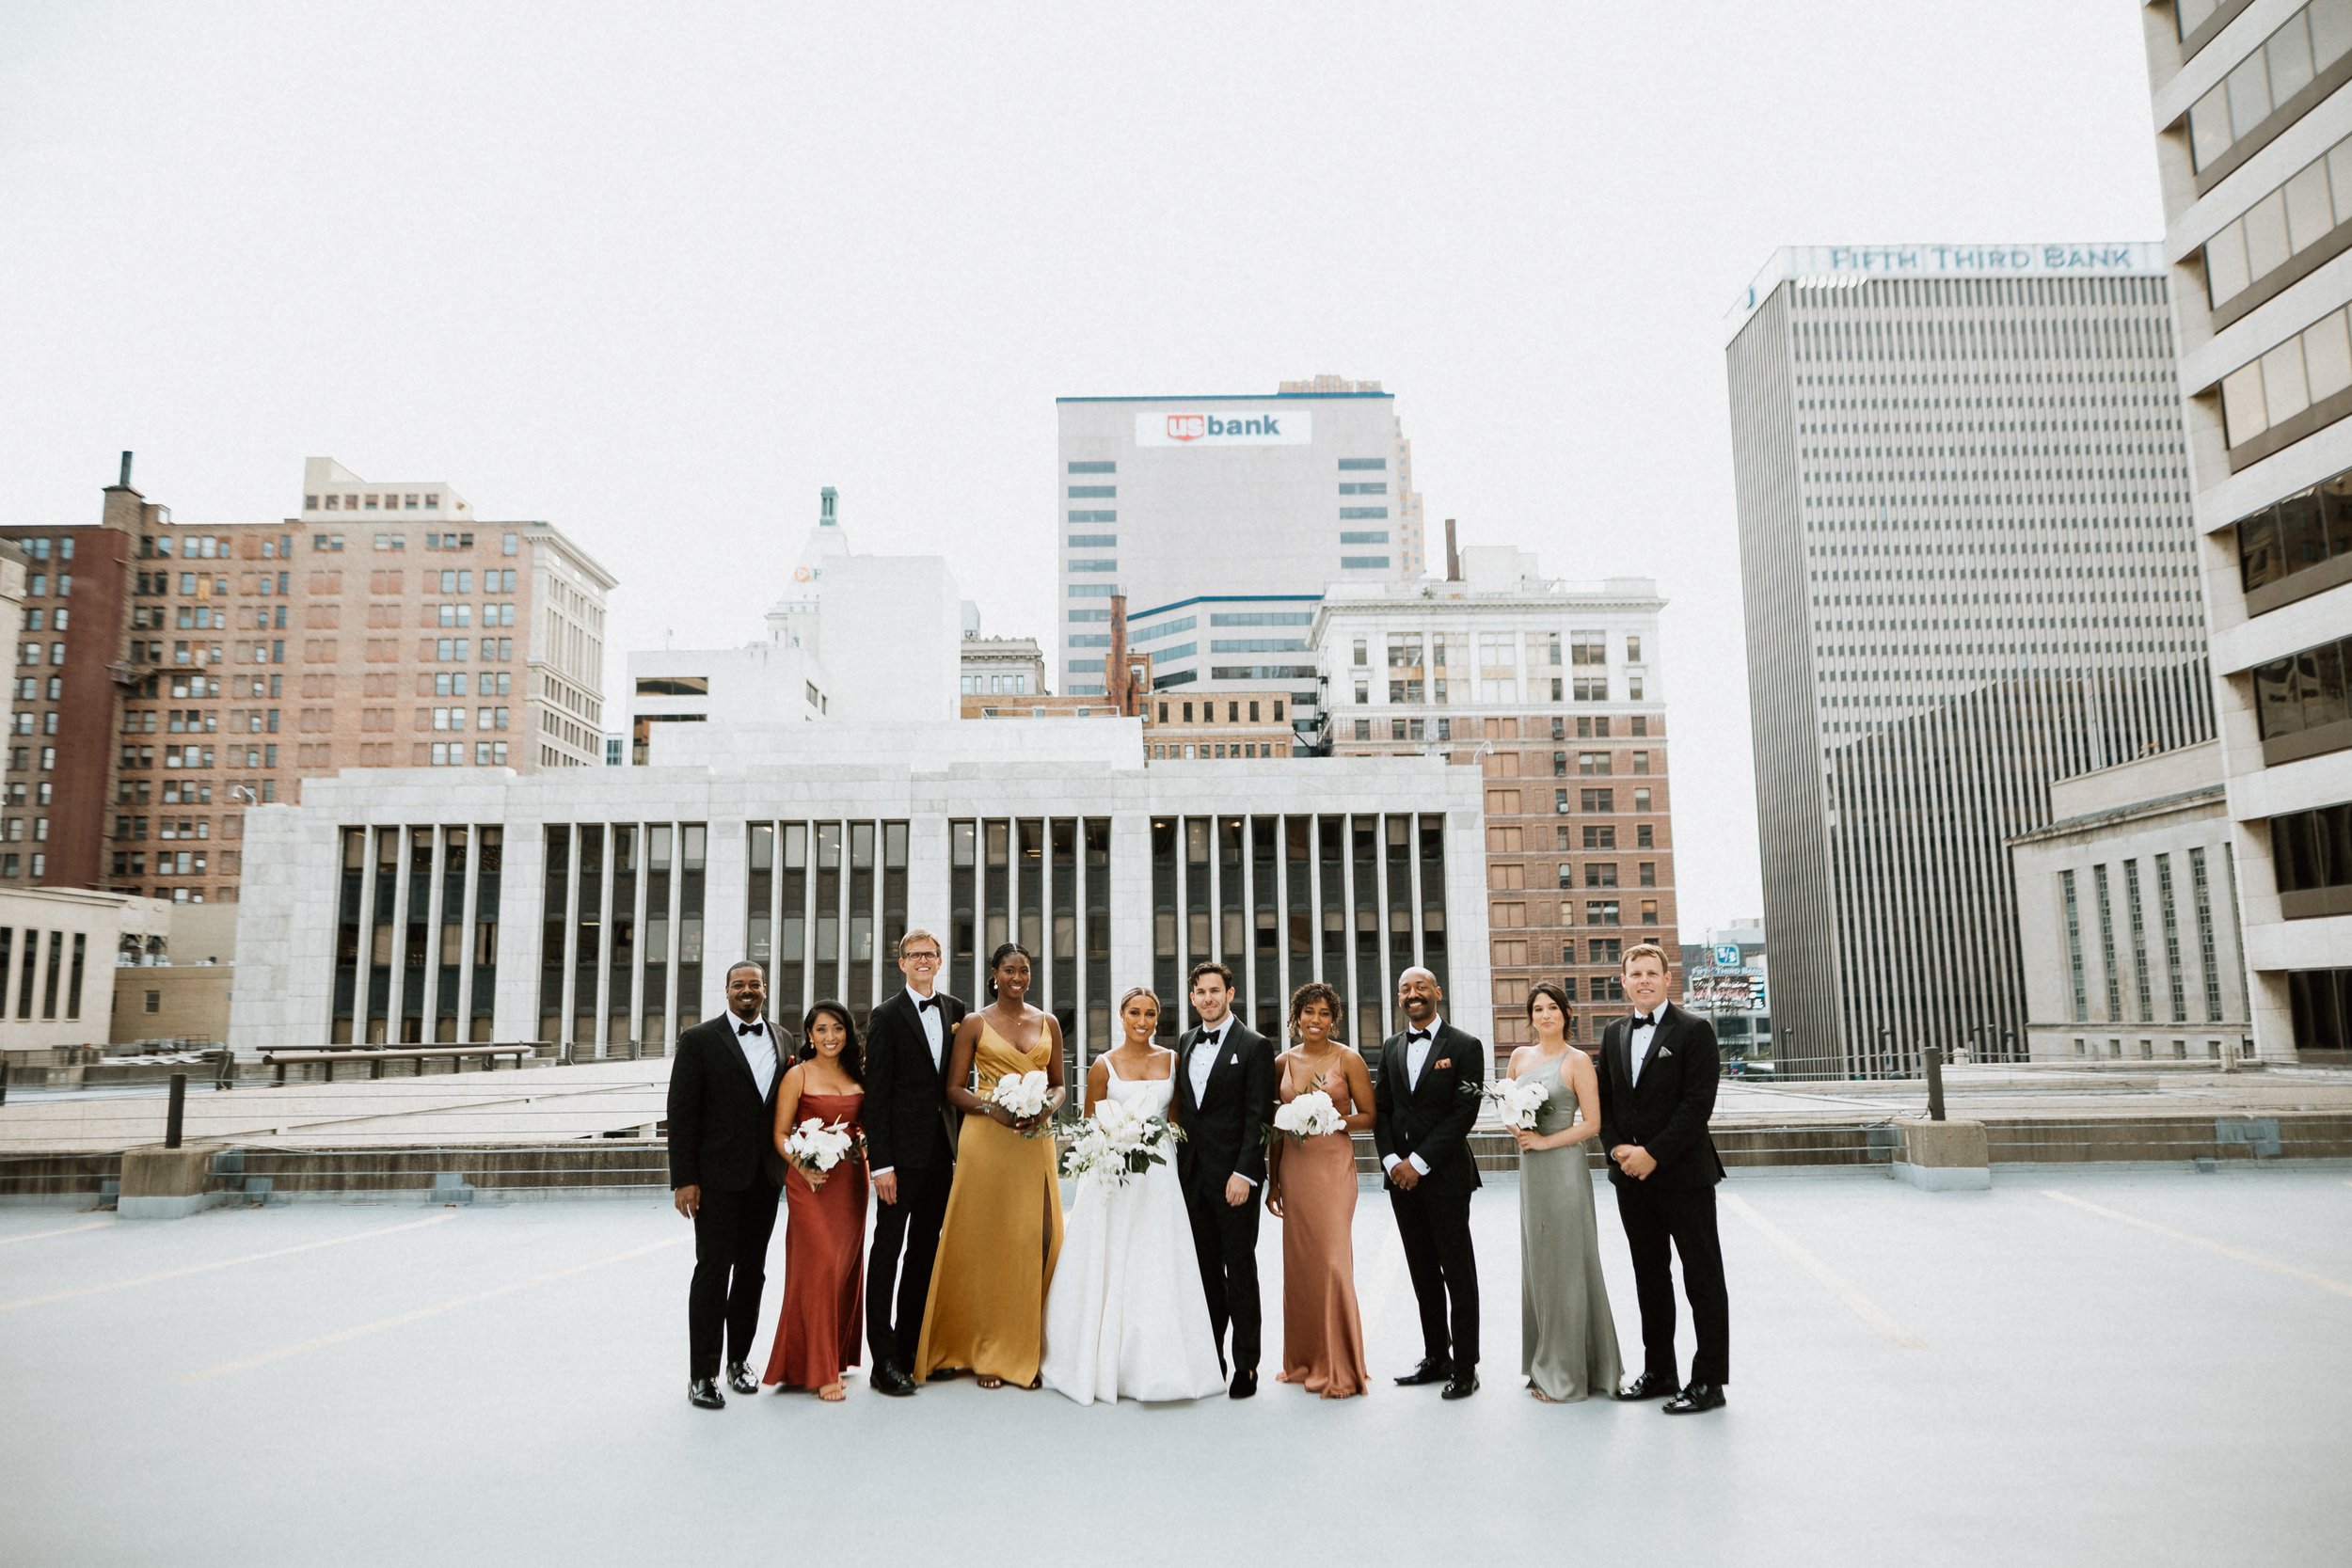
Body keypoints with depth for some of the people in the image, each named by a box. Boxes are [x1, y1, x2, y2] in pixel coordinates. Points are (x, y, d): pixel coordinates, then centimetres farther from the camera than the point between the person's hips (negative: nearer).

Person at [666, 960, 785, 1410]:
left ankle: (739, 1360, 25)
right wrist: (683, 1180, -12)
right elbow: (681, 1113, -7)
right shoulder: (699, 1040, -4)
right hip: (718, 1177, -4)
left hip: (766, 1175, 4)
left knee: (752, 1271, 12)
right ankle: (702, 1374, 8)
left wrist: (790, 1165, 4)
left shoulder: (783, 1040, 8)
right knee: (713, 1269, -2)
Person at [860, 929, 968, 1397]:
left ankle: (910, 1348, 23)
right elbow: (875, 1093, -8)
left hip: (942, 1152, 5)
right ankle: (884, 1361, 5)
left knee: (924, 1253, 13)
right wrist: (881, 1162, -13)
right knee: (887, 1253, 0)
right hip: (902, 1152, -5)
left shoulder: (957, 1011, 10)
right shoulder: (886, 1017, -5)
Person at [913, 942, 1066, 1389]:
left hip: (1035, 1140, 2)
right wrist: (994, 1108, -15)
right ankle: (986, 1353, 10)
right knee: (985, 1241, 0)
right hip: (986, 1140, -2)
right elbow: (954, 1089, 1)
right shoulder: (974, 1024, 3)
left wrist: (1046, 1108, -6)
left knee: (1036, 1240, -2)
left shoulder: (1048, 1024, 11)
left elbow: (1058, 1084, 15)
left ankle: (1026, 1351, 9)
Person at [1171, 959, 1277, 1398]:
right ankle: (1209, 1359, 19)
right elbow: (1183, 1109, 15)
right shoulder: (1187, 1043, 13)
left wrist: (1243, 1173, -16)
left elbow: (1258, 1116, -11)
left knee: (1241, 1272, 1)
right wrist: (1180, 1165, 8)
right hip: (1193, 1175, 6)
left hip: (1234, 1177, -5)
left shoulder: (1255, 1046, -6)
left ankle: (1246, 1366, 9)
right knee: (1206, 1271, 11)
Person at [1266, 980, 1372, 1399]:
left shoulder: (1348, 1059, -2)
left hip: (1333, 1165, -4)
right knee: (1298, 1261, 7)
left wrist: (1334, 1118, -17)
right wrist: (1272, 1181, 12)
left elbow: (1369, 1115, 1)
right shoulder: (1282, 1062, 8)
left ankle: (1338, 1367, 4)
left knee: (1332, 1259, -7)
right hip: (1293, 1168, 4)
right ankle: (1304, 1360, 20)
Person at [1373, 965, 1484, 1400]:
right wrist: (1392, 1161, -5)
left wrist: (1418, 1162, -15)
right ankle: (1436, 1358, 22)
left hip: (1445, 1175, -5)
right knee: (1423, 1272, 12)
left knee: (1458, 1273, 1)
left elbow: (1464, 1113, -12)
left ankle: (1465, 1367, 8)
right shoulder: (1391, 1047, 12)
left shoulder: (1465, 1046, -5)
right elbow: (1380, 1109, 11)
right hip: (1401, 1175, 5)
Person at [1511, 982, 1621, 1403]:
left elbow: (1592, 1123, -10)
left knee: (1565, 1264, -2)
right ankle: (1544, 1365, 21)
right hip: (1530, 1168, 6)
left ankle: (1566, 1373, 6)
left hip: (1565, 1166, -6)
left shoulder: (1577, 1061, -7)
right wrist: (1517, 1129, -1)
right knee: (1537, 1262, 11)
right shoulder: (1520, 1057, 10)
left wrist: (1545, 1140, -14)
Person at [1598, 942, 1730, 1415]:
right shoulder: (1615, 1034, 12)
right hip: (1632, 1177, 6)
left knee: (1703, 1280, 1)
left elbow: (1698, 1102, -14)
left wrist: (1654, 1155, -16)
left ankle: (1709, 1381, 9)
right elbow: (1604, 1101, 13)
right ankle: (1658, 1372, 23)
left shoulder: (1694, 1030, -7)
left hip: (1684, 1175, -6)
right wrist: (1618, 1149, -4)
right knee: (1649, 1278, 13)